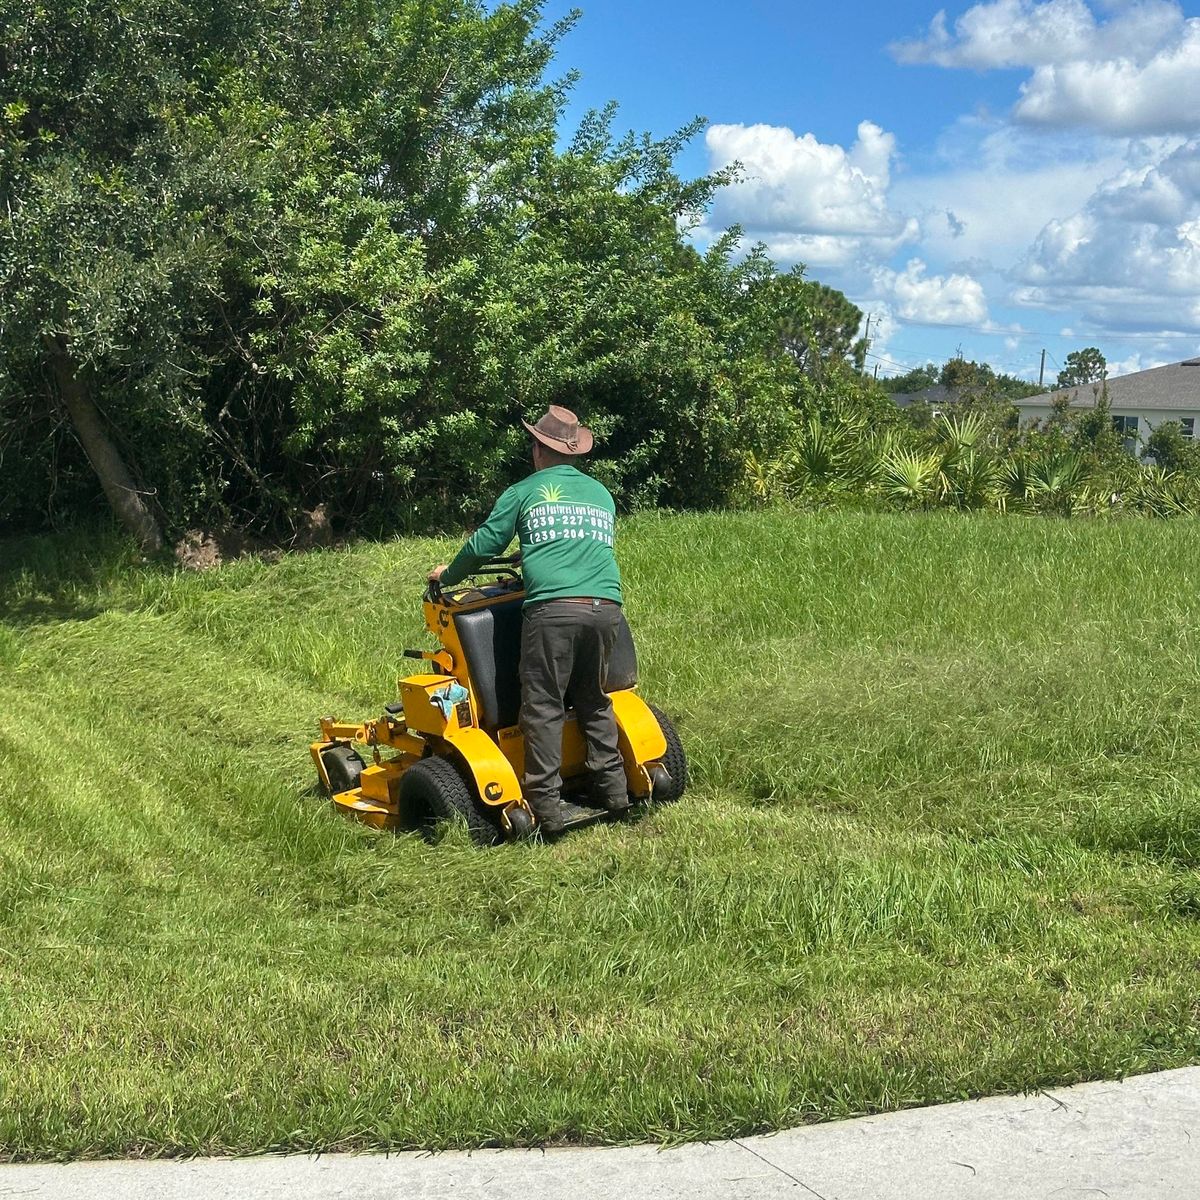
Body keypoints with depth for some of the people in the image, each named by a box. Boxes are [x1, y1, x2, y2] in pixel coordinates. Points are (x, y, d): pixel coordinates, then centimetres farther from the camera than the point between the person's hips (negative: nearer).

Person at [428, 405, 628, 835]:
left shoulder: (524, 492, 10)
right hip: (606, 606, 5)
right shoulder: (601, 494, 24)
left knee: (543, 706, -1)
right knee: (593, 699, 20)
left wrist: (448, 575, 32)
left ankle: (546, 805, -4)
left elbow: (484, 545, 13)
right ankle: (612, 787, 19)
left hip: (553, 607, -5)